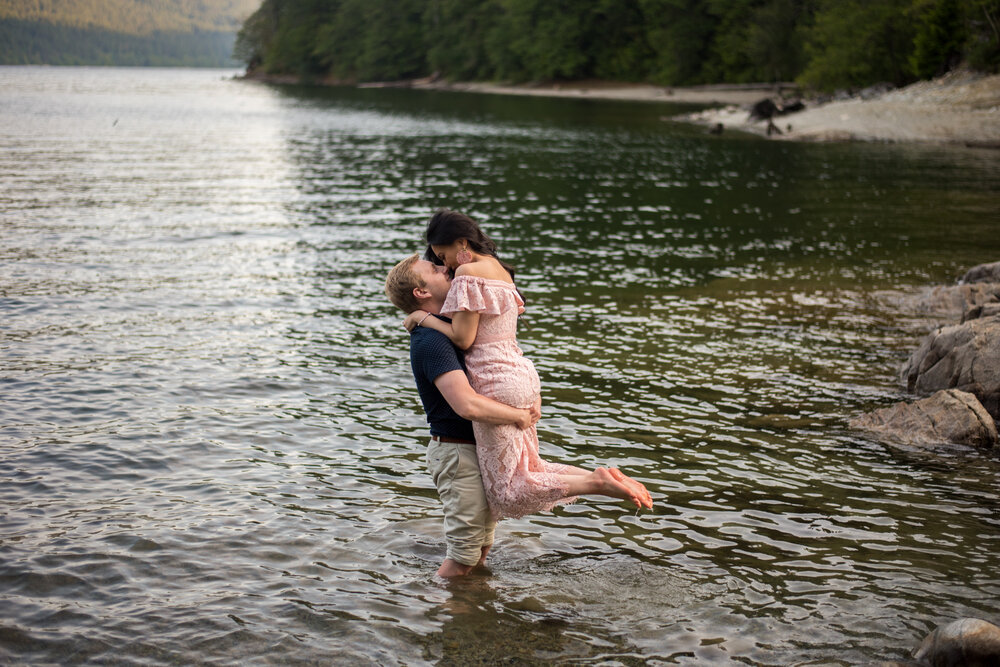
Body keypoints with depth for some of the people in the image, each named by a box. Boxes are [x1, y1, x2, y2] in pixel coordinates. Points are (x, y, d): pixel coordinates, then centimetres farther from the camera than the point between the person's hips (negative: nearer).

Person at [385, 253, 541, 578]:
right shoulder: (431, 341, -22)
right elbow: (467, 405, -35)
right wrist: (519, 416, -21)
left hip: (479, 447, 10)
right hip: (458, 453, -10)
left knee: (482, 546, 19)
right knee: (464, 555, -2)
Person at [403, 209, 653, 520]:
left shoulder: (469, 273, -13)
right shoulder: (500, 269, 15)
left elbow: (462, 338, -16)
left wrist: (423, 318, -4)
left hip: (497, 386, -9)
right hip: (523, 376, 9)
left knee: (509, 490, -2)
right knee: (529, 469, 20)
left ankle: (598, 483, -15)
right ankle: (606, 477, 4)